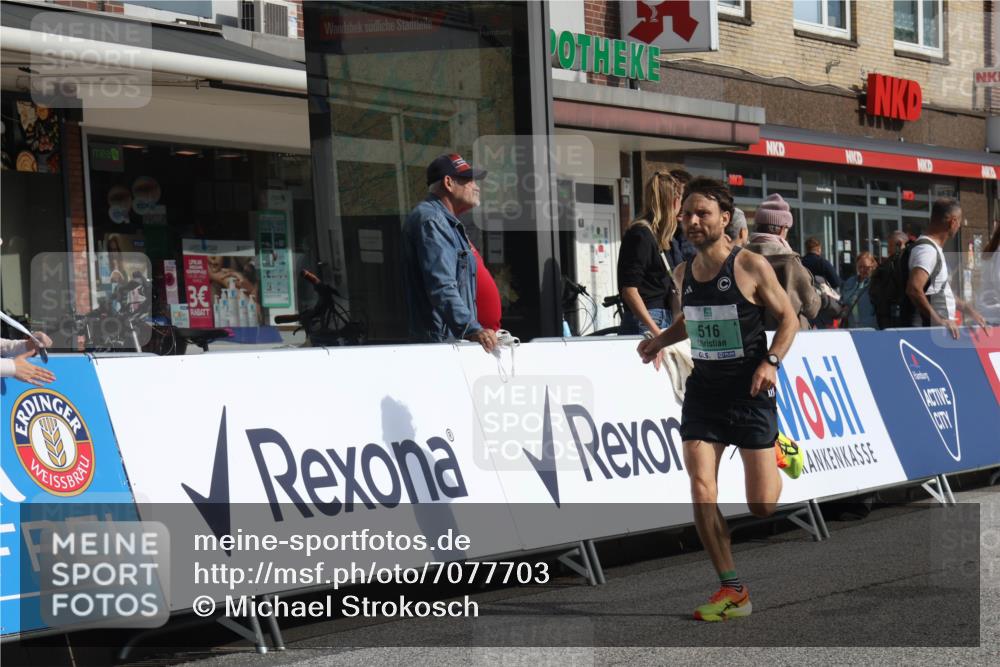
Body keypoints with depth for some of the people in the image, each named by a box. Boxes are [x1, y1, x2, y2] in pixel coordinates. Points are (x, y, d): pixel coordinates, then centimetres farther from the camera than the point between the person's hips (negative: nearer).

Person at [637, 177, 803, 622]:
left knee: (762, 507, 0)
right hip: (703, 390, 4)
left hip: (749, 392, -4)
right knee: (701, 492, -11)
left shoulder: (751, 266, -11)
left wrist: (771, 360, -18)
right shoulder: (683, 273, 4)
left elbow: (788, 318, -3)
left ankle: (778, 453, 36)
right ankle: (732, 590, 2)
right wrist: (658, 341, 6)